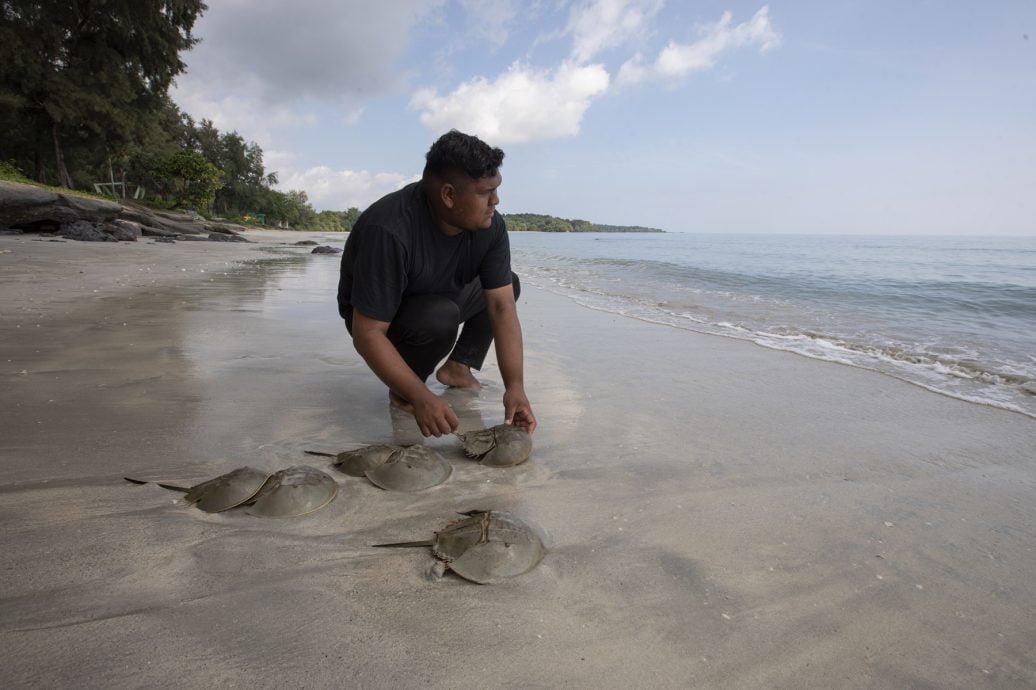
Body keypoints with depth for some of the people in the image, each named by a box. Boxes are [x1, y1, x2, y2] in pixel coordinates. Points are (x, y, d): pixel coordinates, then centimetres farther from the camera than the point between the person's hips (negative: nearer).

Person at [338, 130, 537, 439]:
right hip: (376, 317, -6)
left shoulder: (490, 224, -19)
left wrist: (515, 386, -30)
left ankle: (458, 367, 3)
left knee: (507, 284, 2)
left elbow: (502, 307, -21)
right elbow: (368, 334, -37)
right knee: (440, 317, -36)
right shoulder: (389, 231, -38)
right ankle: (402, 392, -8)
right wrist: (421, 398, -42)